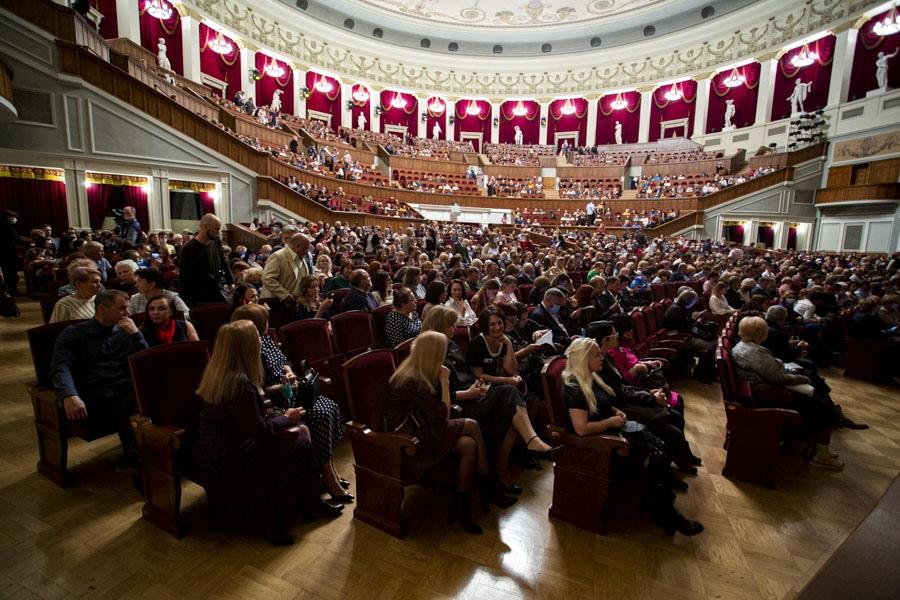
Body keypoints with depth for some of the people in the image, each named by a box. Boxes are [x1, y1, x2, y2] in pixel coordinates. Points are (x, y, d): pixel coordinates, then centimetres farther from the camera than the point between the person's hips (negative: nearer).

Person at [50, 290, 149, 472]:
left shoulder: (125, 332, 21)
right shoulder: (74, 333, 10)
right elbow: (60, 367, -6)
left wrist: (135, 333, 1)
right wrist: (69, 395, -27)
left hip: (128, 389, 3)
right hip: (95, 395, -3)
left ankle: (132, 459, -30)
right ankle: (134, 458, -27)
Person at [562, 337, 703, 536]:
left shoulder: (590, 377, 6)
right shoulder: (574, 388, -23)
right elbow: (581, 429, -28)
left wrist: (615, 411, 5)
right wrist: (611, 421, -16)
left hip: (612, 430, 9)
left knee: (661, 447, -6)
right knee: (657, 456, -14)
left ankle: (653, 500, 6)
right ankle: (665, 515, 4)